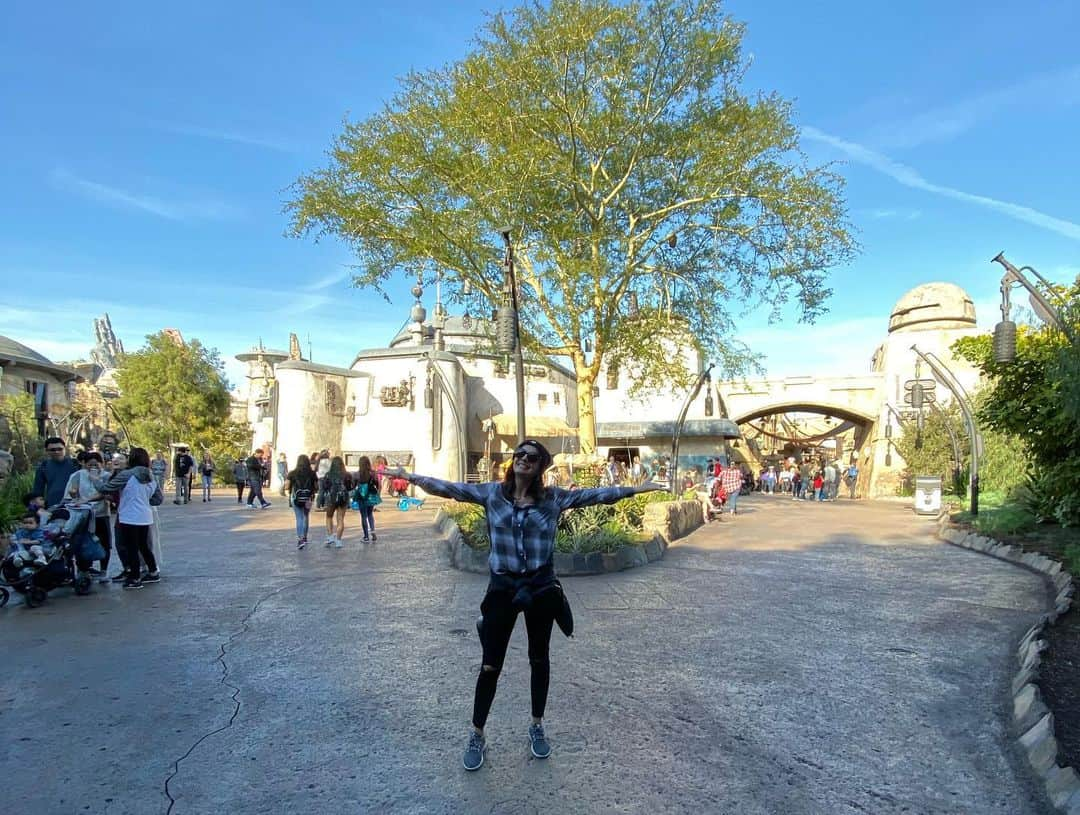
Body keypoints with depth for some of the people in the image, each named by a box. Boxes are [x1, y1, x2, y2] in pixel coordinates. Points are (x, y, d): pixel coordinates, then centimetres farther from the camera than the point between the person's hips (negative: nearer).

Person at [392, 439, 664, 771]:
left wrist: (635, 489, -4)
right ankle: (476, 736, 24)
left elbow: (594, 495, -2)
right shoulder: (491, 493, -1)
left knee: (539, 660, 16)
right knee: (490, 665, 6)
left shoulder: (553, 497, -2)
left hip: (541, 588, 1)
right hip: (502, 587, 0)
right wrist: (414, 478, -8)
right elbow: (450, 489, -2)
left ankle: (537, 727, 37)